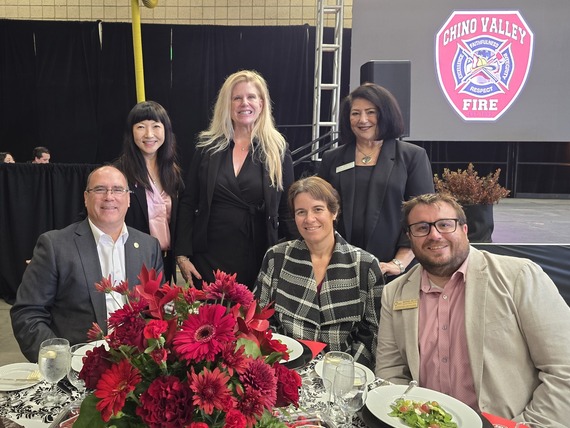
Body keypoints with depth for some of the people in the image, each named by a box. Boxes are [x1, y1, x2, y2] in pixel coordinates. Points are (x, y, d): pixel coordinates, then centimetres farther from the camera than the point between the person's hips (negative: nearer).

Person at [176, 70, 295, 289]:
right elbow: (187, 203, 3)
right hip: (209, 258, 1)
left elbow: (287, 212, 1)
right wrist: (183, 254, -3)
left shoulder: (278, 150, 0)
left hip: (259, 260, 0)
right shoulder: (207, 146, 2)